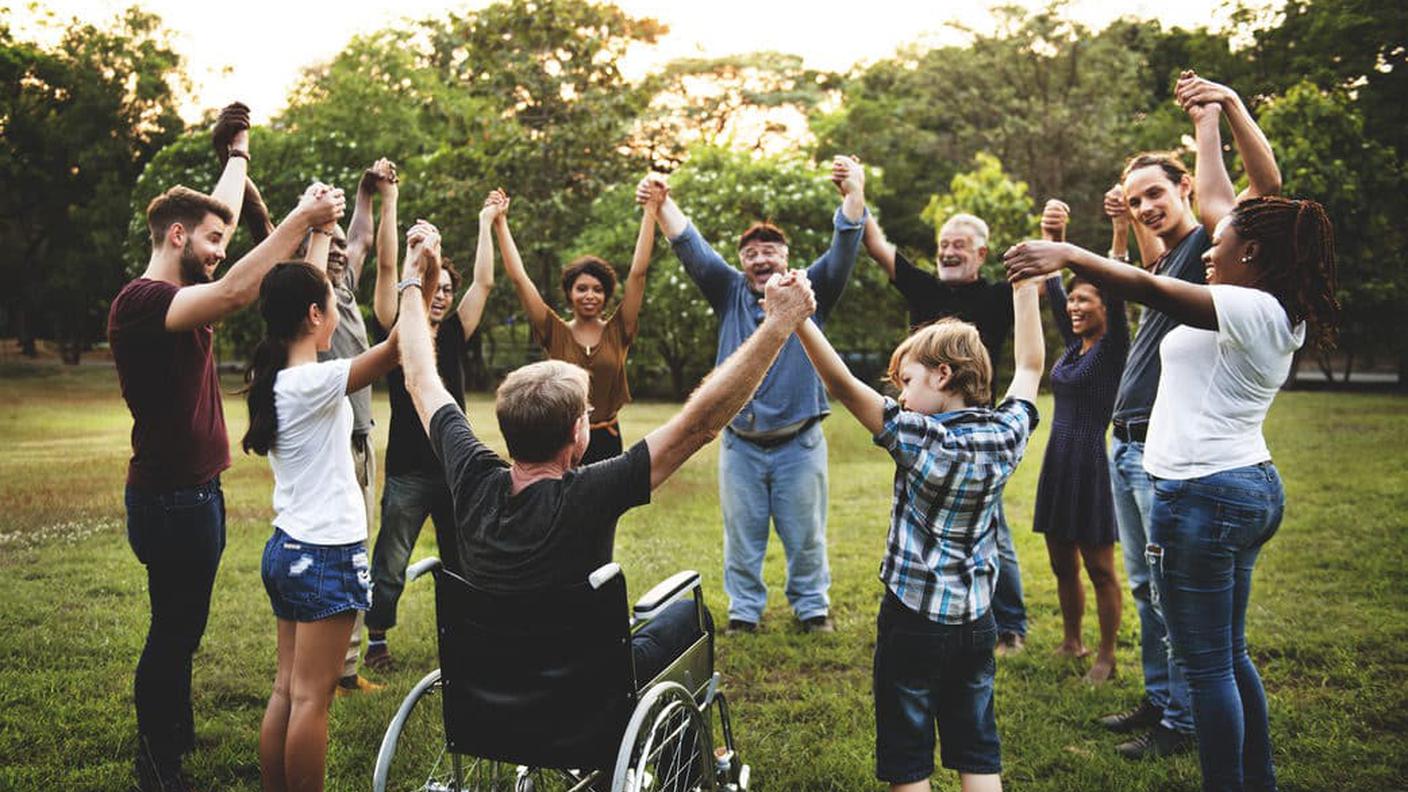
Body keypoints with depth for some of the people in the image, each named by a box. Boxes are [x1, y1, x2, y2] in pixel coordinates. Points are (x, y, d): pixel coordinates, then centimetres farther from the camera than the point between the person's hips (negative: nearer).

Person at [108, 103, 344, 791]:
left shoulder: (179, 291, 10)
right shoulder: (141, 300, -18)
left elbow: (217, 210, 24)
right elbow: (233, 293, -35)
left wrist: (239, 150, 34)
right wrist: (299, 219, -34)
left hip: (195, 489, 10)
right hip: (170, 495, -10)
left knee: (182, 629, 18)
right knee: (172, 632, 0)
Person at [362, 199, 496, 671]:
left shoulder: (454, 335, 9)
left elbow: (484, 282, 10)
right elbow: (386, 266, -8)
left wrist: (487, 222, 14)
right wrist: (388, 202, -11)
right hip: (408, 470, -4)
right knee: (390, 565, 5)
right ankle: (376, 639, 21)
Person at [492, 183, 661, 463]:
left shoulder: (617, 332, 2)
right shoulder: (556, 333, 1)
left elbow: (638, 273, -2)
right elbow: (518, 277, -2)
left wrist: (651, 211, -5)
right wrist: (500, 223, -4)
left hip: (607, 442, 1)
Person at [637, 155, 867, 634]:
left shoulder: (810, 291, 2)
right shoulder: (730, 292, 6)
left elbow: (844, 250, -12)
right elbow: (691, 248, -3)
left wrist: (854, 195, -30)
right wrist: (661, 203, -19)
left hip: (799, 442, -1)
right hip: (740, 444, 1)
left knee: (805, 535, 10)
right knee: (742, 535, 10)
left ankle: (812, 606, 26)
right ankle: (744, 609, 24)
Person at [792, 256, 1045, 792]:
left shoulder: (921, 439, -19)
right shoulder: (1007, 434, -4)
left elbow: (843, 385, -26)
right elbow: (1030, 366, 13)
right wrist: (1026, 287, 20)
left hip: (912, 621, -5)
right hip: (977, 622, 5)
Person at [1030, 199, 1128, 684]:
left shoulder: (1112, 348, -7)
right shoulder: (1073, 345, 11)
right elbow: (1052, 285, 9)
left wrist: (1122, 228, -30)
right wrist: (1052, 237, -2)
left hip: (1092, 462, -7)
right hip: (1058, 461, 7)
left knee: (1099, 568, 2)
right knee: (1062, 563, 15)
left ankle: (1106, 657, 13)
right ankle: (1072, 642, 29)